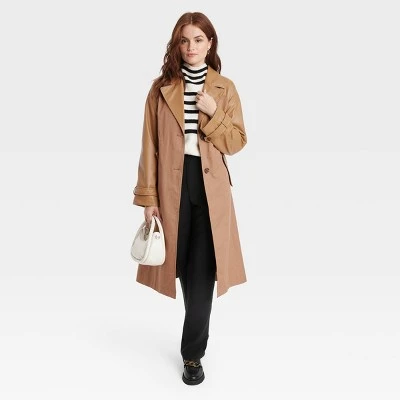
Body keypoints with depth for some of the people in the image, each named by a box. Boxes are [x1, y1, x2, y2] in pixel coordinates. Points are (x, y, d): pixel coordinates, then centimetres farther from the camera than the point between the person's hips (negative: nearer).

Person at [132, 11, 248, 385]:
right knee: (185, 268, 11)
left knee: (203, 272, -1)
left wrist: (214, 114, -14)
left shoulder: (225, 87, 4)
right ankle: (196, 338, 36)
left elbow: (237, 142, 3)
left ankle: (192, 353, 15)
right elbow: (150, 146, 1)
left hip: (209, 186, 0)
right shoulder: (161, 88, 3)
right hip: (173, 186, 1)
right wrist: (148, 197, -4)